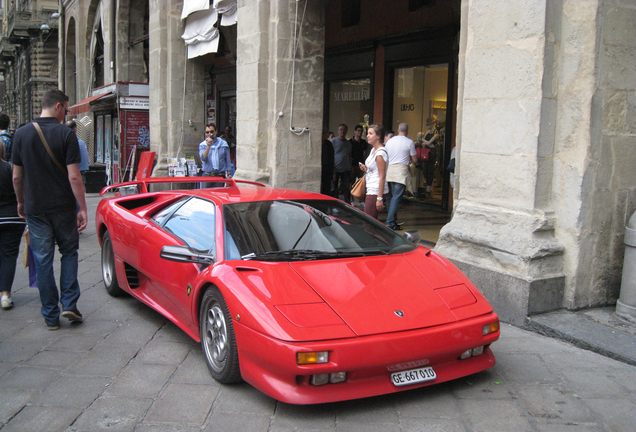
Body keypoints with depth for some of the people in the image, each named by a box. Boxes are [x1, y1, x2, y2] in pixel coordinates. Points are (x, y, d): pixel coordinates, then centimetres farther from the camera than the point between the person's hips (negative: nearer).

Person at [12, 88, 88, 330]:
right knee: (69, 252, 16)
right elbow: (74, 177, -13)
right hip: (63, 207, -2)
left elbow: (17, 177, 5)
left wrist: (21, 202, 19)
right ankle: (69, 304, 6)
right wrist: (83, 208, -8)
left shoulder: (22, 134, 2)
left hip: (35, 209, 2)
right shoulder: (66, 134, -9)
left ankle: (50, 316, 13)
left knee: (43, 261, 7)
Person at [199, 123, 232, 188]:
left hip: (220, 176, 0)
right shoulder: (202, 145, 7)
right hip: (207, 175, 0)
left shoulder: (223, 144, 6)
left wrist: (228, 175, 4)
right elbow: (203, 158, -11)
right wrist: (208, 146, -22)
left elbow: (228, 161, 8)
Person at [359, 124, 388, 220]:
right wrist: (366, 169, 6)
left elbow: (382, 176, -19)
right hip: (371, 190, 10)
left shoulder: (380, 153, -15)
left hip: (376, 192, -10)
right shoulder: (373, 150, 15)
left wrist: (379, 198, -21)